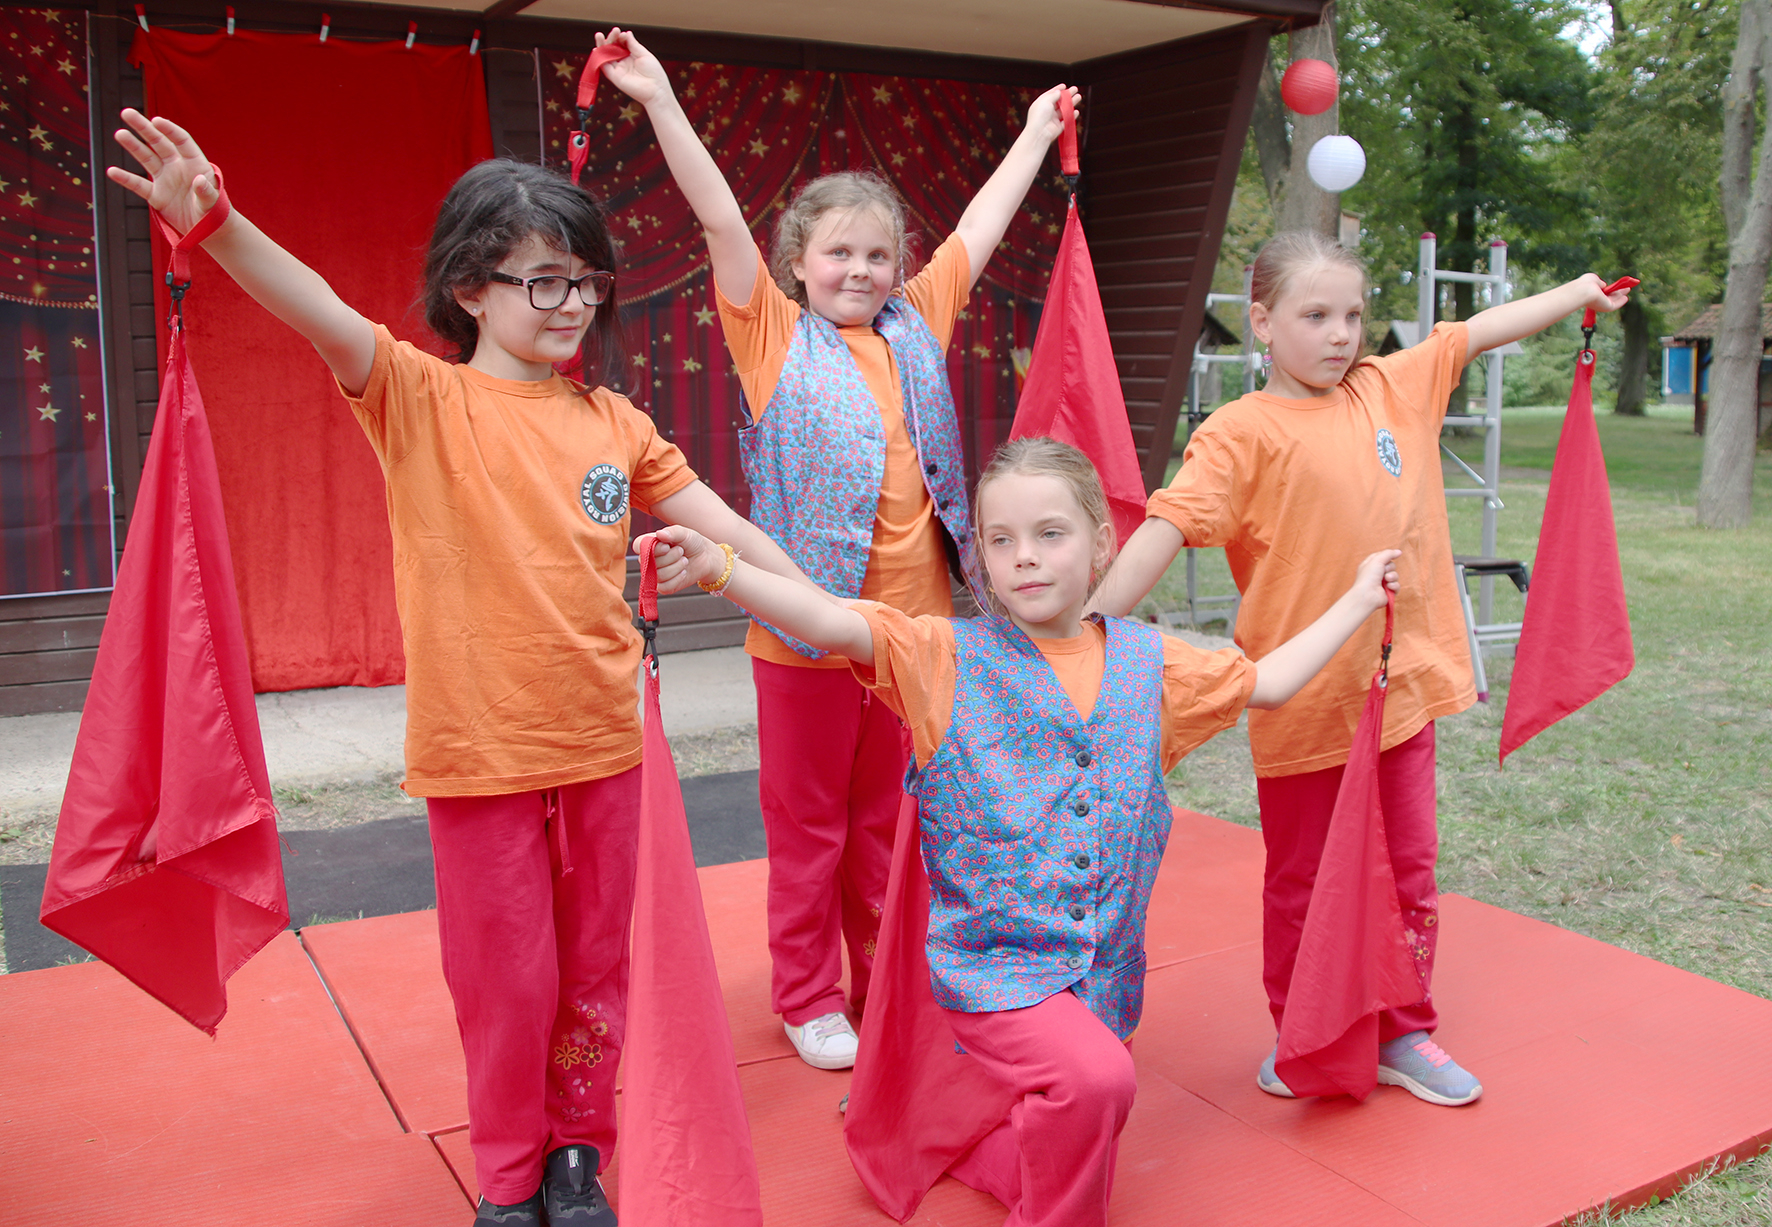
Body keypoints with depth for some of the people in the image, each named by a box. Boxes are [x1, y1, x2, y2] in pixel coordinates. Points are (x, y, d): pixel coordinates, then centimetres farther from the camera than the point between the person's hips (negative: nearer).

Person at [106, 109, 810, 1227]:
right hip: (481, 744, -3)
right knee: (508, 977, 9)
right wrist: (213, 223, -40)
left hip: (601, 732, 4)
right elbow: (326, 316, -23)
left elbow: (720, 522, 10)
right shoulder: (424, 399, -5)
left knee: (596, 962, 15)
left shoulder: (612, 420, 6)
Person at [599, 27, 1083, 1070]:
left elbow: (983, 225, 19)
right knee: (807, 822, 9)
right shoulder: (776, 335, 0)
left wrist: (1036, 131, 29)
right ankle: (809, 999, 24)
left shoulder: (919, 325, 9)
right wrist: (660, 100, -16)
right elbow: (721, 216, -9)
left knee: (889, 818, 16)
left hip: (913, 618, 4)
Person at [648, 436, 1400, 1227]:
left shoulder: (1146, 663, 7)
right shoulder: (948, 658, -5)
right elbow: (831, 624, -19)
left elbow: (1266, 682, 19)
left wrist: (1356, 600, 22)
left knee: (1079, 1139, 12)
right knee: (1094, 1077, -28)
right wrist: (720, 568, -34)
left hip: (1105, 970, 5)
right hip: (992, 962, -5)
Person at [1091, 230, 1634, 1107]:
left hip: (1401, 686, 5)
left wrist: (1583, 290, 27)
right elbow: (1168, 525, -23)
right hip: (1304, 702, -5)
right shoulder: (1242, 432, -12)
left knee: (1409, 875, 16)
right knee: (1300, 886, 11)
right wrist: (1092, 625, -33)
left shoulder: (1392, 387, 6)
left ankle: (1405, 1035, 33)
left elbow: (1476, 333, 19)